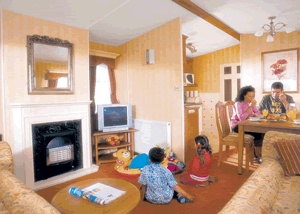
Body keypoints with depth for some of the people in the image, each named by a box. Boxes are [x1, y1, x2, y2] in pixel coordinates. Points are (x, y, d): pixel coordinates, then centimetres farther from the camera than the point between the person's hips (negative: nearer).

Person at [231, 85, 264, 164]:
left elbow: (258, 113, 4)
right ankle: (257, 155, -3)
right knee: (257, 133, -22)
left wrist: (251, 115, -17)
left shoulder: (250, 102, 6)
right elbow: (241, 118, -29)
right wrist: (250, 106, -29)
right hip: (237, 126, -7)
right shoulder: (238, 104, -17)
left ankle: (257, 153, -4)